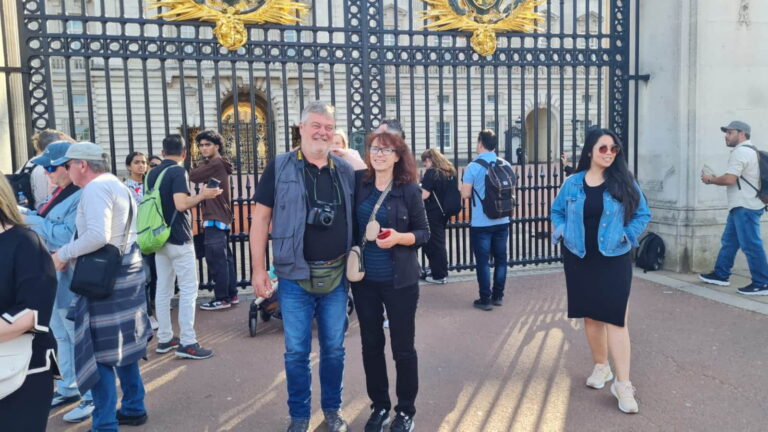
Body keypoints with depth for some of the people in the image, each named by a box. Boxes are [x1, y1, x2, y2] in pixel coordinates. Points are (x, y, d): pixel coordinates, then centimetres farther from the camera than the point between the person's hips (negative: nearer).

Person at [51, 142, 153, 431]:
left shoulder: (95, 188, -13)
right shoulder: (118, 185, 18)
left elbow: (98, 236, -26)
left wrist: (64, 254, -13)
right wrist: (73, 254, 12)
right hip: (125, 274, 10)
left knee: (99, 353, -3)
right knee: (122, 345, 17)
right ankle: (133, 408, 27)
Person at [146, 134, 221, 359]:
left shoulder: (152, 174, 11)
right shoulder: (178, 171, -12)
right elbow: (181, 204, -23)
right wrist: (202, 195, -9)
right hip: (178, 239, -8)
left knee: (163, 289, 11)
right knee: (188, 289, -3)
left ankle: (165, 339, 18)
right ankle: (187, 343, -3)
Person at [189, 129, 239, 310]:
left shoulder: (215, 163, -11)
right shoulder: (216, 164, 20)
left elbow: (193, 176, -13)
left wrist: (203, 162, 3)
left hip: (215, 218, -11)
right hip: (220, 217, 11)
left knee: (215, 259, -8)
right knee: (225, 258, 12)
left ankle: (222, 298, -5)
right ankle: (231, 295, 18)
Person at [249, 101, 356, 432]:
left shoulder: (345, 170, 7)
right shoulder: (279, 167, -3)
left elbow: (356, 218, 14)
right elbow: (261, 217, -3)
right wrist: (258, 268, -7)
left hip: (336, 275, 3)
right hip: (295, 277, -2)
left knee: (334, 348, 13)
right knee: (296, 351, 7)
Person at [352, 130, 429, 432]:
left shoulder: (409, 189, -7)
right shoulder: (358, 183, 0)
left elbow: (424, 232, -3)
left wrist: (399, 238, -19)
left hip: (400, 281, -3)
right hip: (364, 279, 3)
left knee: (403, 347, 8)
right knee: (371, 345, 14)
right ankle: (379, 406, 31)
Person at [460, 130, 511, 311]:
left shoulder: (473, 166, -11)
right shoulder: (506, 165, 4)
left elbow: (465, 194, -9)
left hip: (481, 223, -5)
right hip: (502, 221, 5)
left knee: (483, 261, 3)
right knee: (500, 258, 13)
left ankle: (485, 299, 7)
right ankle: (498, 296, 21)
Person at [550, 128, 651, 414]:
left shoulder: (624, 182, -2)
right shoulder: (573, 183, 2)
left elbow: (642, 215, 4)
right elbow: (557, 211, 14)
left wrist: (627, 236, -11)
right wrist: (562, 231, -3)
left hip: (613, 260, -2)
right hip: (579, 260, 3)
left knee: (615, 318, -8)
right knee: (591, 316, 13)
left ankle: (623, 384, -4)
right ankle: (600, 367, 31)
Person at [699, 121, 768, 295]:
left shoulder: (740, 152, -14)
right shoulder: (750, 150, 20)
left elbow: (730, 179, -21)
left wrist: (711, 179, -4)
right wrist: (715, 179, 12)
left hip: (745, 207, -11)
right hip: (743, 205, 11)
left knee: (751, 245, -8)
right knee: (729, 241, 15)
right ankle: (721, 275, 23)